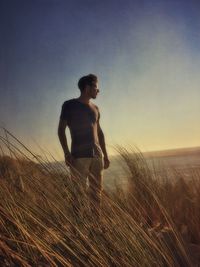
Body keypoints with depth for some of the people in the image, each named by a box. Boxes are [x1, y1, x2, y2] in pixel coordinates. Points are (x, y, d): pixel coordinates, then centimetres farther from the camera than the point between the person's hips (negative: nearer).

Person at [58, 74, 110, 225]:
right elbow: (61, 129, -1)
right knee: (79, 192, -7)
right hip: (79, 156, -5)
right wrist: (67, 153, -12)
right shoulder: (70, 105, 2)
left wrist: (105, 155, 15)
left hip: (97, 156, 6)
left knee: (97, 192, 6)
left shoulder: (95, 108, 18)